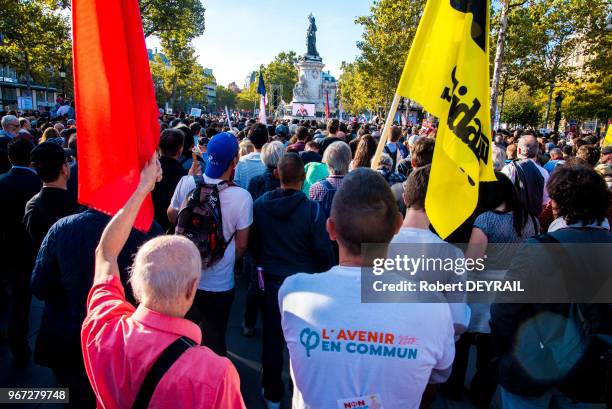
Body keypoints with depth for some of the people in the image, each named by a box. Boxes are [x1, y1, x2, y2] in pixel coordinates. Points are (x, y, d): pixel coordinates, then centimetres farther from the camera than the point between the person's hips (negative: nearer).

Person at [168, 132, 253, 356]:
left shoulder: (187, 183, -16)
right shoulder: (242, 197, -23)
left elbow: (172, 216, 4)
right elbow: (241, 246, -13)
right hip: (219, 284, -3)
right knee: (214, 341, 20)